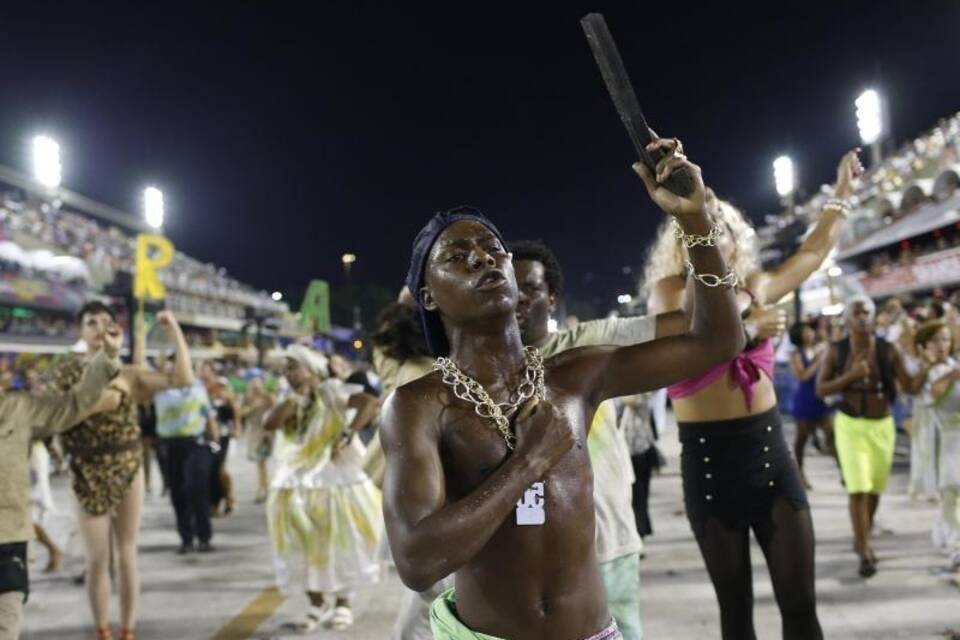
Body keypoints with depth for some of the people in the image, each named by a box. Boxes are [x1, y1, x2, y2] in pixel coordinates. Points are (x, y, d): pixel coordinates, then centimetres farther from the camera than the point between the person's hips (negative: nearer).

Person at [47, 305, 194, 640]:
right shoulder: (67, 371, 1)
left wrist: (174, 329, -12)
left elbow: (183, 378, -10)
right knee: (97, 560, 4)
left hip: (128, 467, 1)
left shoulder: (129, 372, 1)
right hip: (89, 473, -1)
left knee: (127, 556, 5)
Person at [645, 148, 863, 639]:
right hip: (709, 458, -3)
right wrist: (745, 327, -32)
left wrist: (842, 193, 29)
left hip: (770, 451, 3)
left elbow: (814, 252, 25)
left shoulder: (755, 287, 10)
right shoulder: (671, 289, -2)